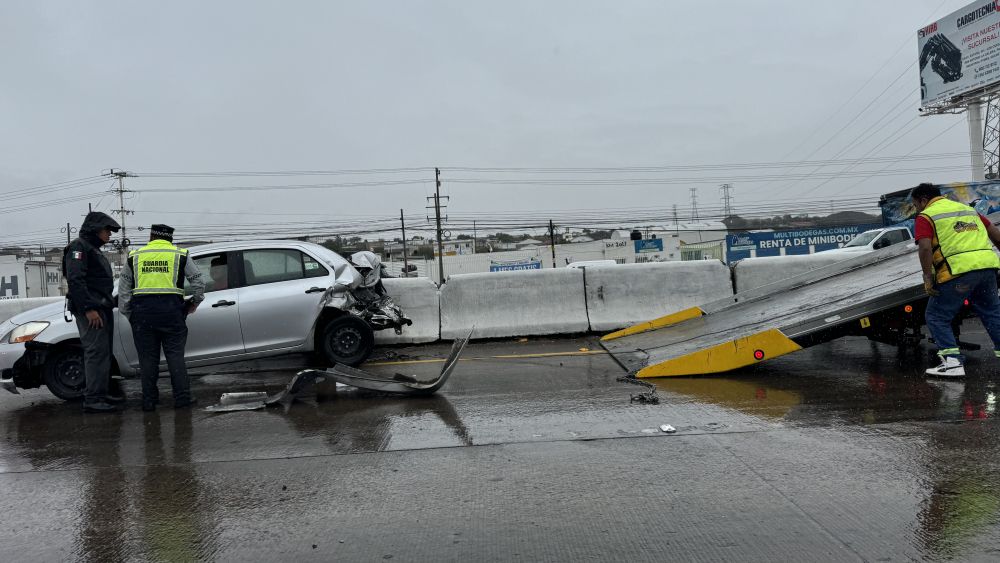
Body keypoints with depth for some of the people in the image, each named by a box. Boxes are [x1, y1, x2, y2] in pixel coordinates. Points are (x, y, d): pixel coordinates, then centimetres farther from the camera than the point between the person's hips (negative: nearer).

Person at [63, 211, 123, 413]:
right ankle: (92, 400, -14)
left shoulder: (94, 250, 24)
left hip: (102, 308, 10)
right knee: (96, 352, -13)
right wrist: (88, 308, -24)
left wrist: (107, 305, 24)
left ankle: (101, 394, 19)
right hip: (90, 310, -10)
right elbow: (75, 280, -19)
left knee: (103, 353, 12)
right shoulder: (79, 247, -7)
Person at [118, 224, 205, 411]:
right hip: (171, 309, -1)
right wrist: (195, 302, 21)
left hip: (142, 311, 1)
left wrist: (127, 313, 17)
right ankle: (182, 398, 2)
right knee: (175, 355, 3)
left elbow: (123, 290, 12)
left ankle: (149, 401, 11)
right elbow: (198, 282, 7)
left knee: (147, 357, 7)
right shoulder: (180, 255, 8)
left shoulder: (134, 257, 13)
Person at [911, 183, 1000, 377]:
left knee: (936, 317, 5)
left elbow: (925, 248, -13)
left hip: (959, 271, -6)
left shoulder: (926, 217, 2)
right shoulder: (967, 208, 25)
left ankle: (953, 362, -3)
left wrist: (928, 278, -9)